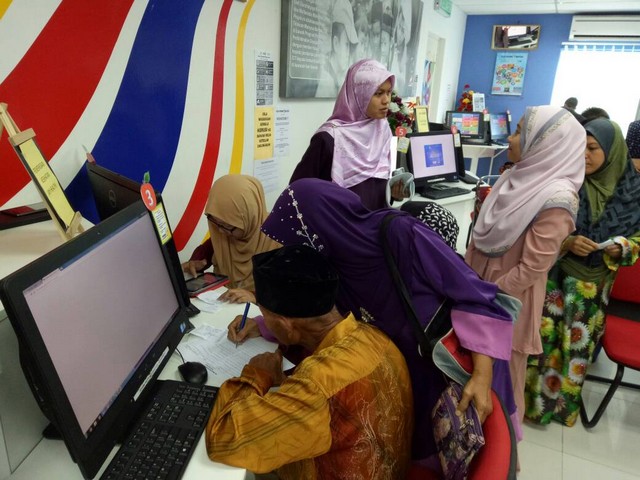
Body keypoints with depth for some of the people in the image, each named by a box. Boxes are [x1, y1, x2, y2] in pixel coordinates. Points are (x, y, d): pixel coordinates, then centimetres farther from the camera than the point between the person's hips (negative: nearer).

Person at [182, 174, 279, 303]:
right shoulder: (223, 232, -3)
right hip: (221, 304, 4)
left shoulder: (277, 243, -21)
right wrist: (197, 262, -3)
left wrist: (255, 297, -32)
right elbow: (208, 248, 16)